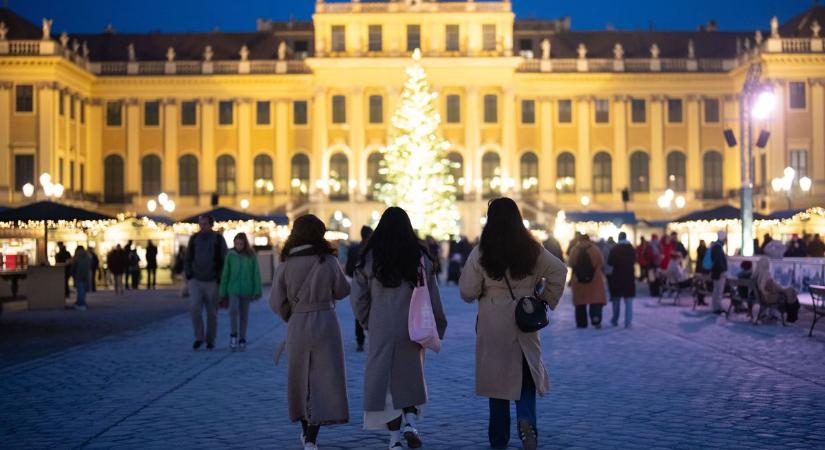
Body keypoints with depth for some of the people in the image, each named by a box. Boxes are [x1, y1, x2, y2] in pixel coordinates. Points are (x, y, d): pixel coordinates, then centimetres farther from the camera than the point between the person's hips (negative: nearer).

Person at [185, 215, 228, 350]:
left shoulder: (218, 239, -2)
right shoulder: (194, 238, 6)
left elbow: (225, 261, -1)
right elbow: (188, 259, 12)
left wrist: (220, 279, -8)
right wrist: (188, 276, 1)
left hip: (212, 282, -1)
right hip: (195, 281, 2)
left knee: (212, 312, 4)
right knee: (194, 308, -14)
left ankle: (210, 340, 16)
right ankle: (199, 337, -1)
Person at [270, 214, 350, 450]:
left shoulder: (286, 264, -4)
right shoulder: (328, 261, -8)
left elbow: (276, 301, -2)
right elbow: (342, 291, 3)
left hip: (297, 325, 2)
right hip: (325, 323, -2)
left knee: (301, 378, 18)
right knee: (323, 379, 2)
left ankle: (306, 429, 31)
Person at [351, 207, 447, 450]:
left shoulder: (370, 257, -2)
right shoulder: (420, 255, -1)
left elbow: (358, 296, 1)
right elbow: (432, 296, 0)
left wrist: (368, 323, 14)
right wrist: (436, 327, 9)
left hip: (382, 329, -1)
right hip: (413, 328, 1)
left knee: (384, 378, 7)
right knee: (411, 376, 17)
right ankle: (410, 423, -3)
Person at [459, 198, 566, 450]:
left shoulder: (480, 253, -9)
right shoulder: (532, 249, -2)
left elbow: (467, 292, -7)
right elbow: (559, 271, -5)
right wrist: (546, 299, 5)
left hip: (492, 325, -1)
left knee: (497, 377, 9)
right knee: (527, 375, 13)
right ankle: (526, 419, -13)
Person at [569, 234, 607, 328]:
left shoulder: (574, 251, -4)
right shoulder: (595, 250, -7)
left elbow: (570, 264, -2)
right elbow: (601, 263, -5)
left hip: (578, 280, 2)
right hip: (595, 278, -2)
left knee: (580, 301, 12)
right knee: (596, 300, 0)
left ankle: (581, 323, 14)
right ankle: (596, 319, -21)